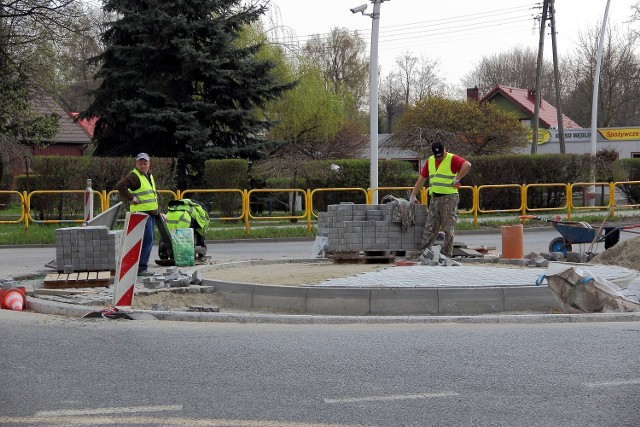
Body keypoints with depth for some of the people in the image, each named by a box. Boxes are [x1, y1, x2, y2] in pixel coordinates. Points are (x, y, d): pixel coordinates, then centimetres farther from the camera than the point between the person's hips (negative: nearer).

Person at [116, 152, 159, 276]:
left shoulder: (149, 175, 18)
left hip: (151, 213, 9)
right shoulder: (134, 176, -11)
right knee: (147, 240, -14)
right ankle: (140, 267, -13)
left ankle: (141, 267, 17)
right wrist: (131, 198, -22)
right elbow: (120, 186, -25)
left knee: (149, 241, 11)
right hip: (141, 212, -9)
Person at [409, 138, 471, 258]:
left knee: (448, 229, -2)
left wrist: (457, 179, -20)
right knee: (429, 228, 4)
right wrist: (413, 196, 16)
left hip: (449, 197, -6)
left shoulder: (452, 159, -5)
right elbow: (421, 179, 19)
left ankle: (446, 255, 1)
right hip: (434, 198, 6)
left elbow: (467, 165, -22)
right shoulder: (430, 161, 15)